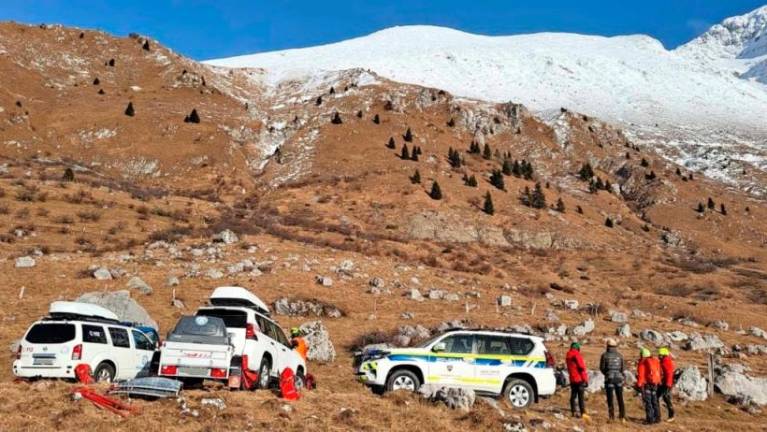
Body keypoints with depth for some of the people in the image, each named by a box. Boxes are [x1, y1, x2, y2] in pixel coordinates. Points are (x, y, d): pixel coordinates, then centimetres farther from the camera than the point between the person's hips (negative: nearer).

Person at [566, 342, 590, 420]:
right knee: (581, 397, -7)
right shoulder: (576, 355, -12)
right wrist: (585, 379, -11)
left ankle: (573, 412, 13)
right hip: (579, 379, -7)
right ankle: (583, 413, -9)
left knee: (573, 396, 11)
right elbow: (582, 367, -15)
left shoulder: (568, 356, 14)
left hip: (572, 379, 7)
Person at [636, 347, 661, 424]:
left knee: (647, 402, -4)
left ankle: (650, 419, -8)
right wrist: (658, 382, 21)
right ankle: (657, 418, 20)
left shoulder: (642, 363, -7)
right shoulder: (656, 361, 12)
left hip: (646, 384, -7)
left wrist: (639, 385, -11)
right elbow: (659, 373, 15)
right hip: (655, 383, 7)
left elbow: (640, 375, -13)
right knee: (654, 401, 16)